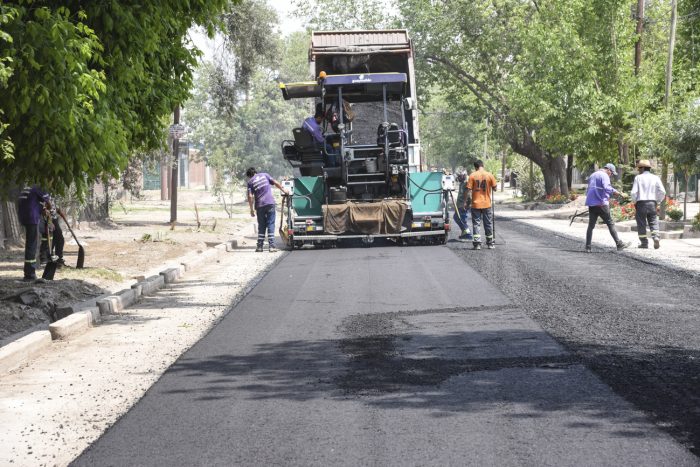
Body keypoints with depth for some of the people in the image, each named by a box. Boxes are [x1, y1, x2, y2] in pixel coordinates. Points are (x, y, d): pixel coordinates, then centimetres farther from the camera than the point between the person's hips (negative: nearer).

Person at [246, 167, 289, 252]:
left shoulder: (250, 181, 6)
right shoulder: (264, 175, 10)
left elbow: (250, 196, -2)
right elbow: (275, 182, 3)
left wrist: (251, 209, 3)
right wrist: (283, 190, 16)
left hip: (260, 205, 0)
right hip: (270, 203, 0)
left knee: (261, 226, 11)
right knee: (270, 225, 0)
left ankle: (260, 246, 8)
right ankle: (271, 246, -8)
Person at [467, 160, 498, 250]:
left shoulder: (473, 175, -6)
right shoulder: (489, 175, -4)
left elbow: (468, 189, -8)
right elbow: (495, 187, 1)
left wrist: (465, 201, -1)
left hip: (476, 204, -1)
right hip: (486, 204, 1)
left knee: (476, 224, 3)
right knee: (488, 224, 11)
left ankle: (477, 244, -4)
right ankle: (490, 243, 17)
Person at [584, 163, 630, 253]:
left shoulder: (592, 175, 21)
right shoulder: (604, 176, -6)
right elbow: (607, 188, -24)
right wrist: (618, 193, -27)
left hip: (591, 204, 7)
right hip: (601, 204, -7)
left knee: (591, 225, 7)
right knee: (610, 223, -2)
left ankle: (588, 247, 2)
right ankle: (619, 244, -2)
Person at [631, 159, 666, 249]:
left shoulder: (638, 178, -2)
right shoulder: (655, 178, 6)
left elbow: (634, 192, -9)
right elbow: (662, 192, -1)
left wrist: (634, 202, 7)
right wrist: (658, 201, 12)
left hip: (641, 203, -3)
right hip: (652, 203, 3)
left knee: (641, 223, 5)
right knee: (653, 222, 8)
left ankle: (644, 242, 5)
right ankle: (656, 237, -15)